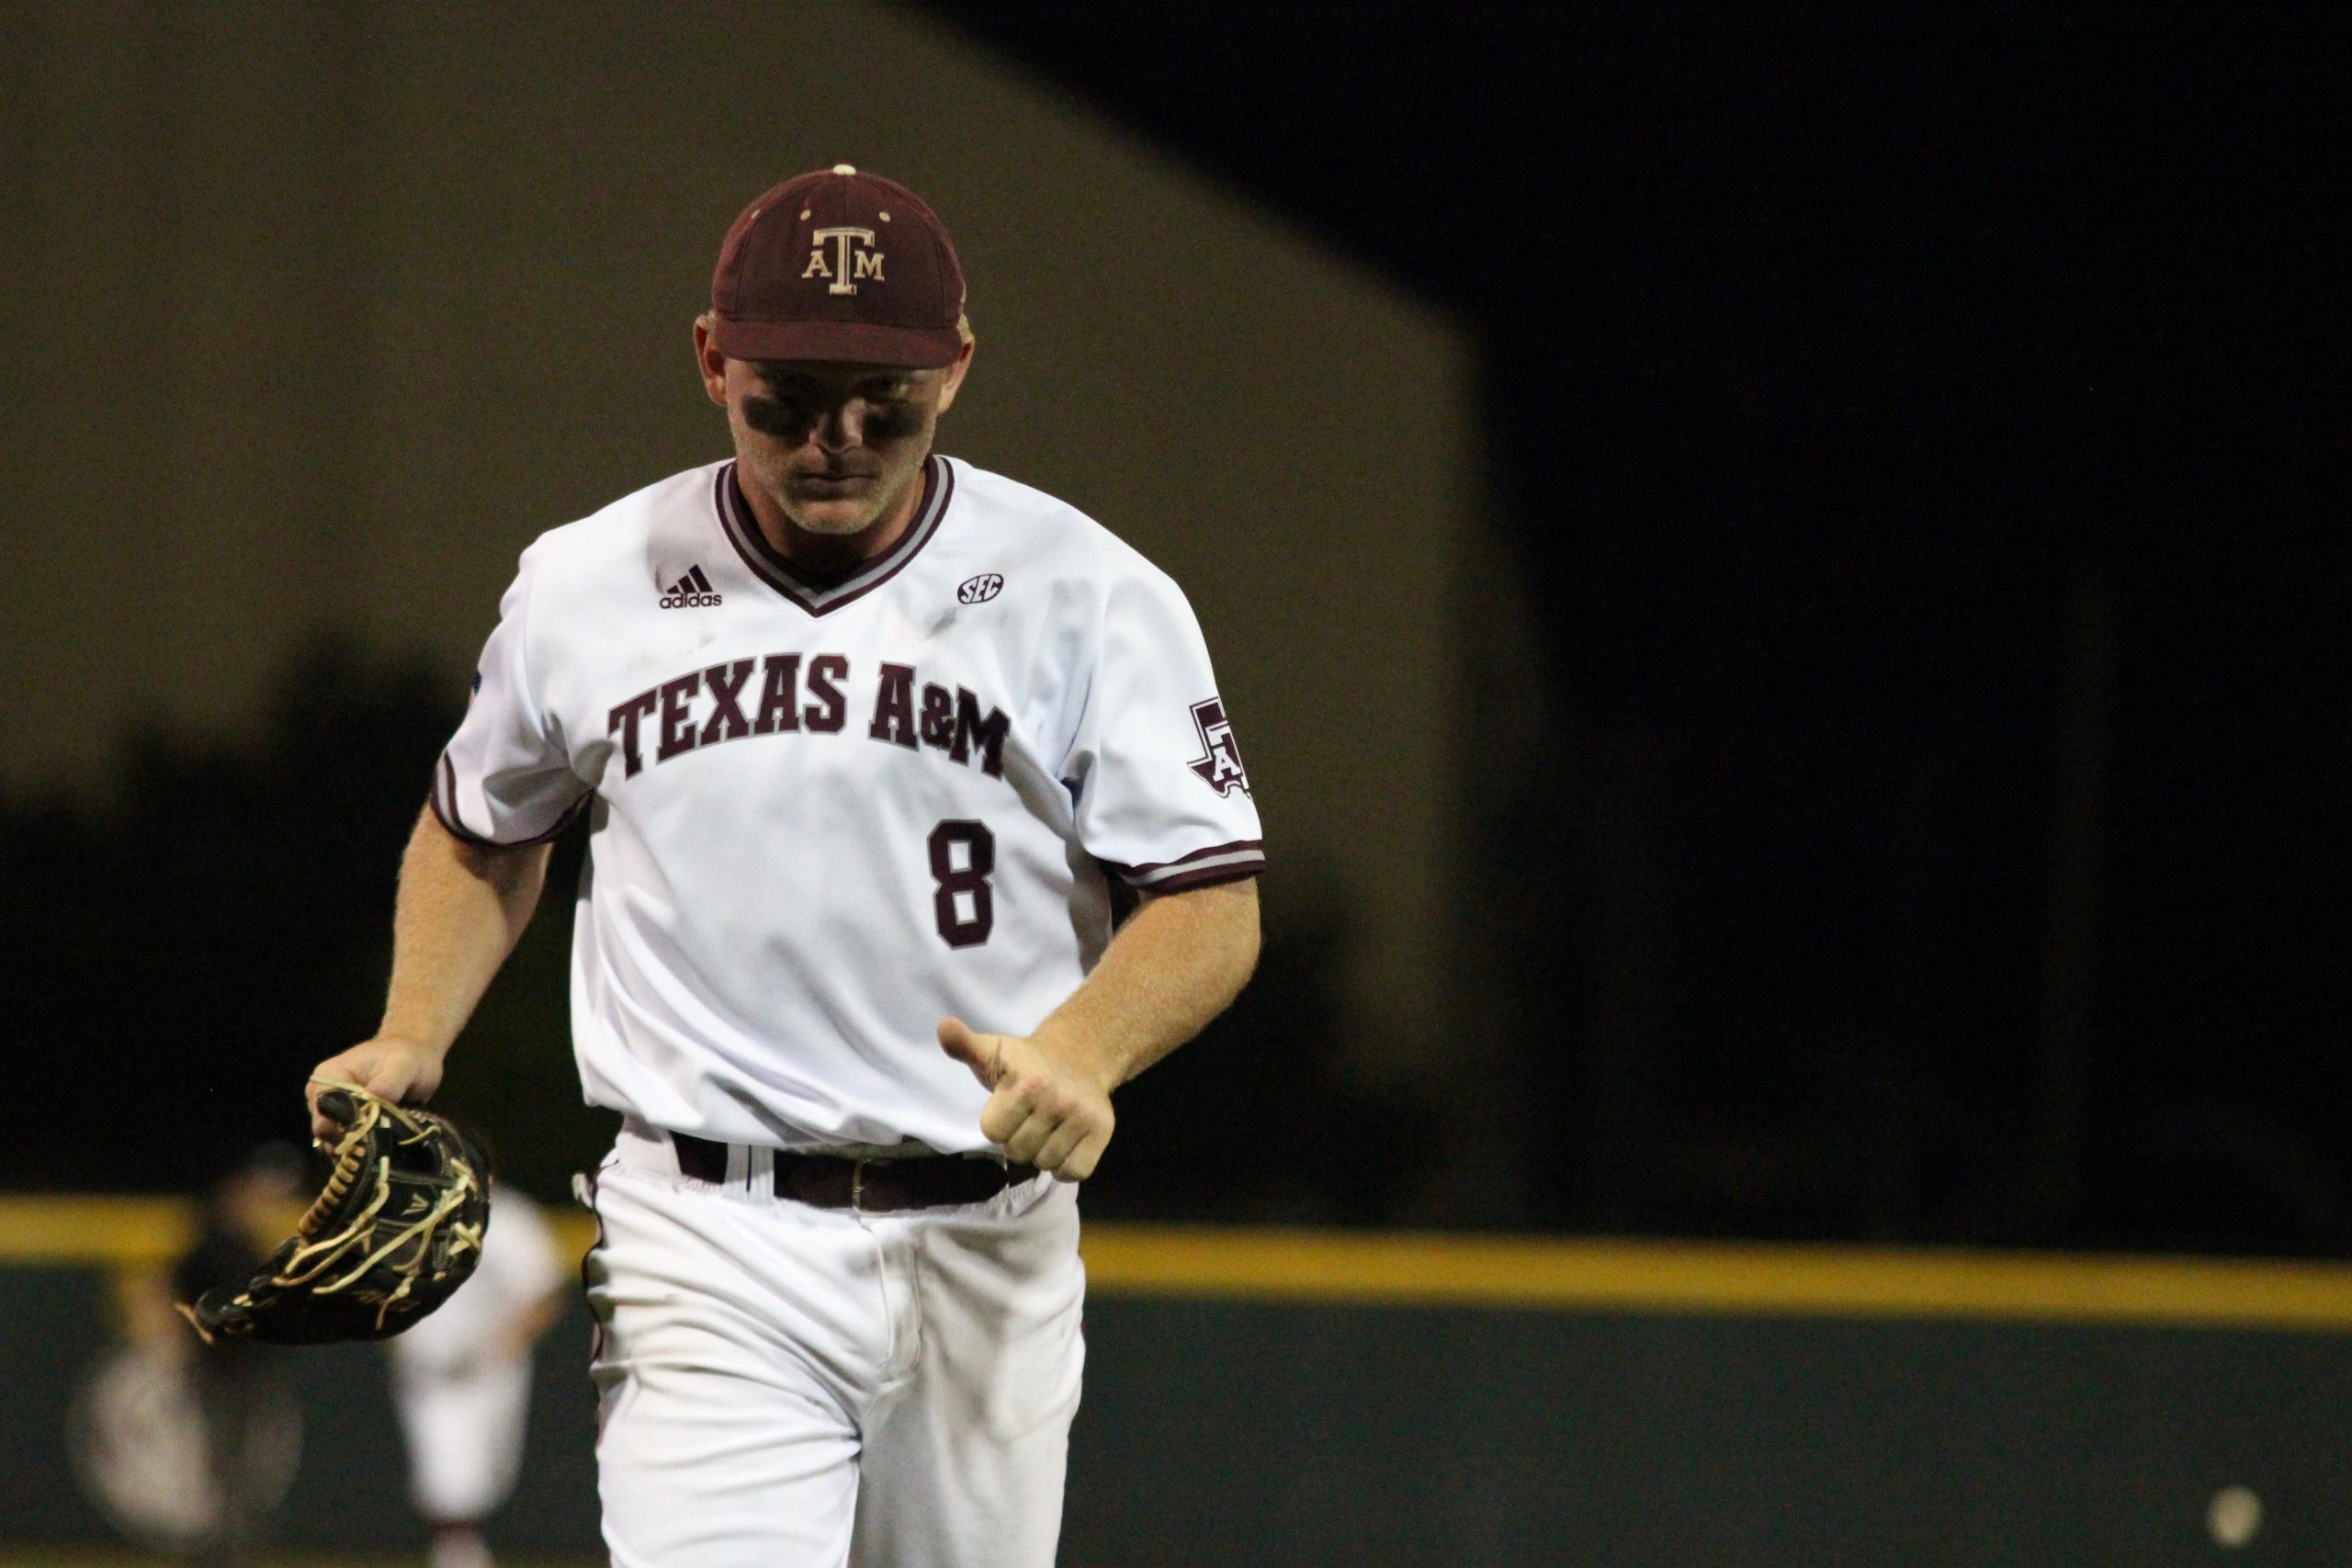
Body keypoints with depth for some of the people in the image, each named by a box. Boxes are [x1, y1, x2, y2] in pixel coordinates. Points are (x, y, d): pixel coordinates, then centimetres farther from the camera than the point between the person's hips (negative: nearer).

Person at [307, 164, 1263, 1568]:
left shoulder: (1085, 595, -2)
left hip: (989, 1248, 1)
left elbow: (1213, 907, -5)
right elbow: (482, 830, 22)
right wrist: (409, 1043, 5)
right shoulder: (585, 588, 4)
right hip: (710, 1253, -1)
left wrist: (1083, 1053, -26)